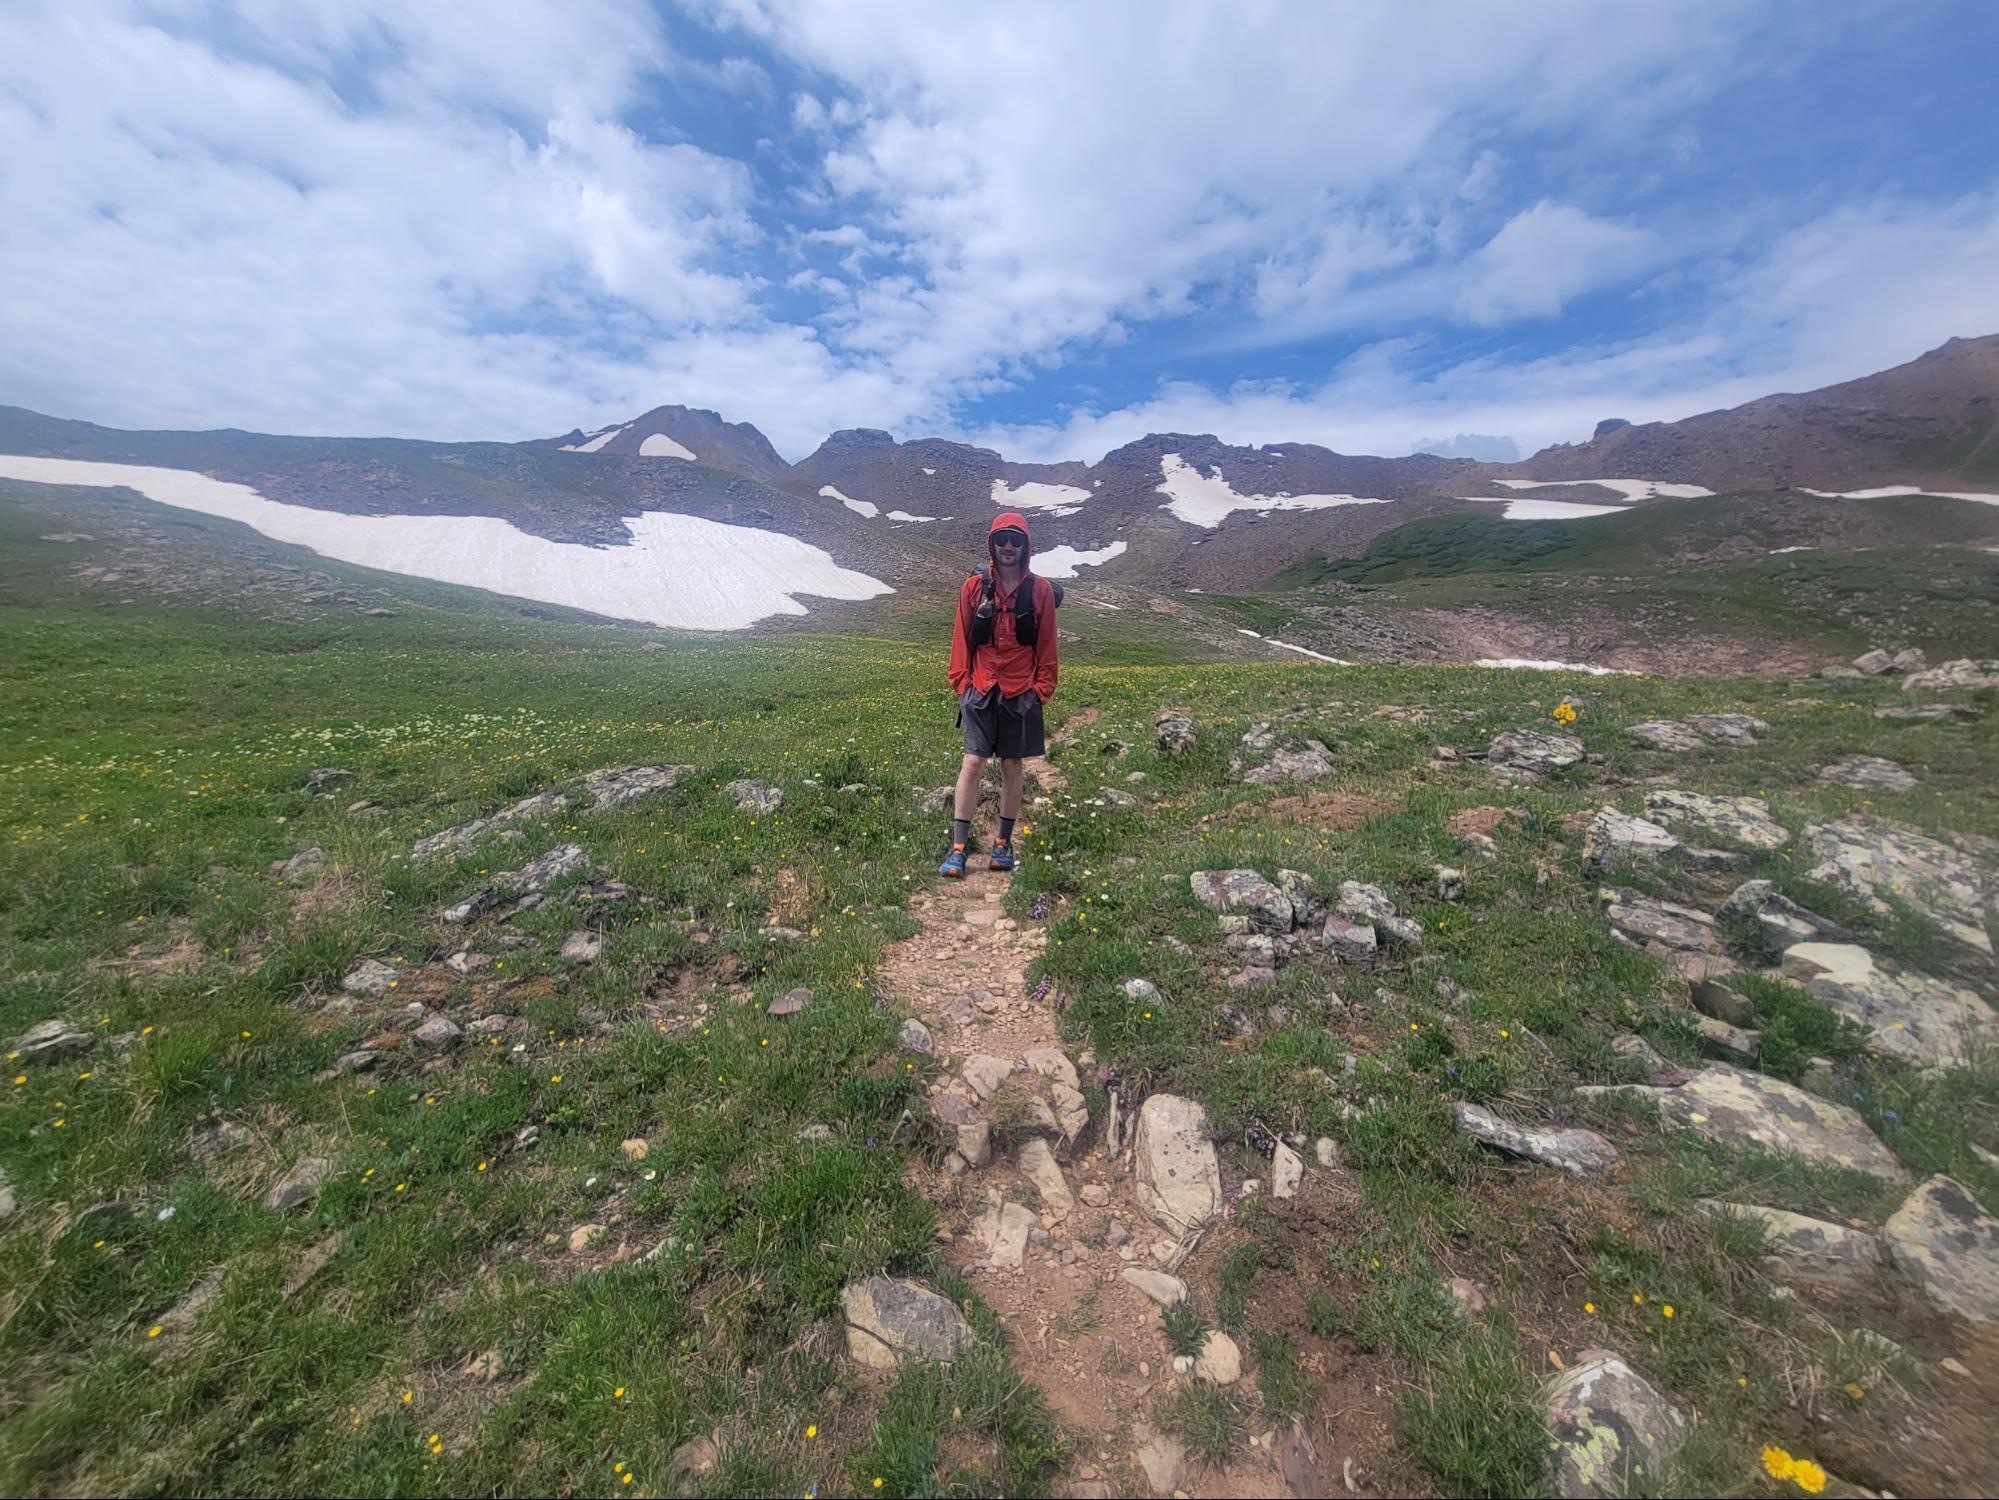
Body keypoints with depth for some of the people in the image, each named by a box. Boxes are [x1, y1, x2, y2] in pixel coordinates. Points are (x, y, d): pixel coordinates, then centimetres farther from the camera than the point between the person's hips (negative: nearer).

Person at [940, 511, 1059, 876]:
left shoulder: (1040, 590, 3)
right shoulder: (974, 587, 4)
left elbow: (1046, 644, 5)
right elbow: (962, 639, 7)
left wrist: (1042, 687, 1)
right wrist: (961, 681, 2)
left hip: (1021, 692, 0)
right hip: (980, 689, 0)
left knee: (1011, 766, 8)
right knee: (973, 763, -6)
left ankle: (1004, 843, 21)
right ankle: (958, 848, 1)